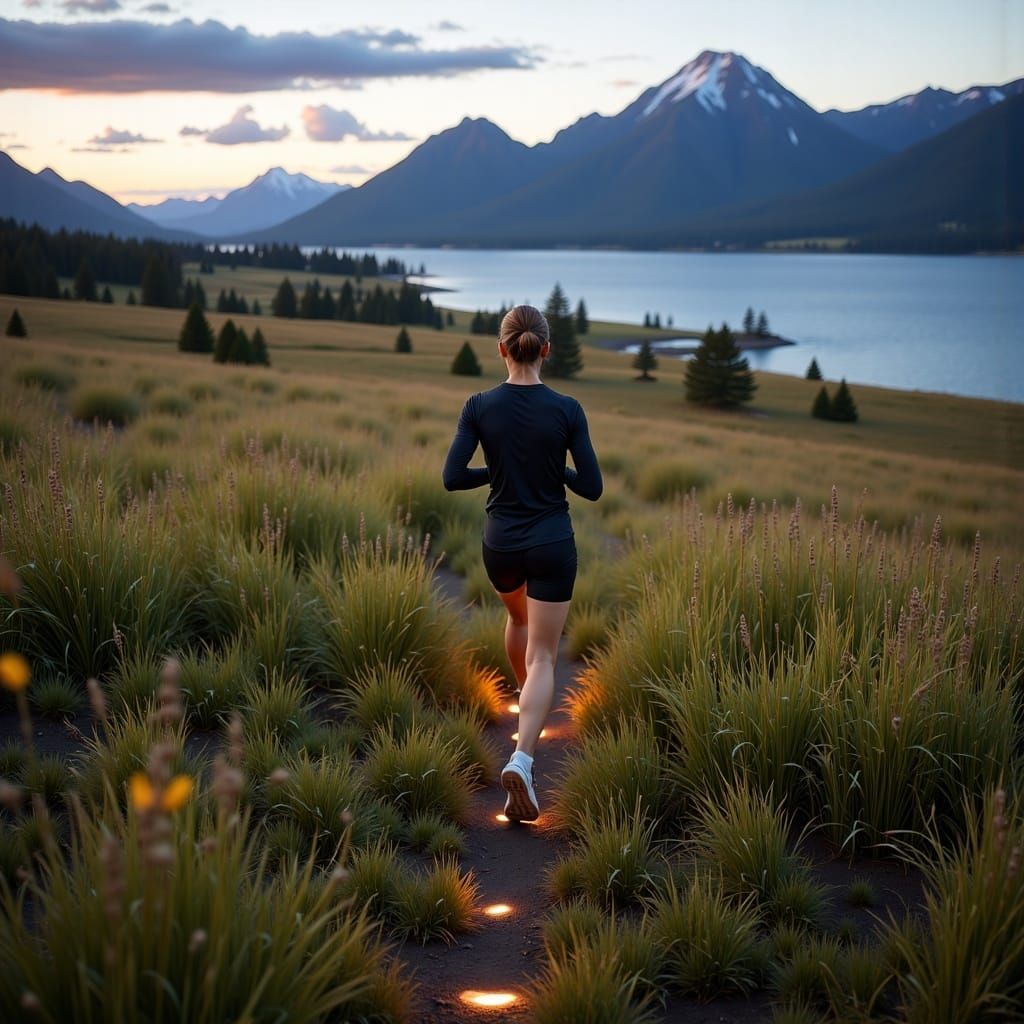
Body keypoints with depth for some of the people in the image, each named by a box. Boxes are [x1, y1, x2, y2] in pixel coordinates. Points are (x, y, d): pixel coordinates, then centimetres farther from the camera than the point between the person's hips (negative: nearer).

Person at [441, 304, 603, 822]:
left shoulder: (480, 406, -10)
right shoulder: (566, 409, -12)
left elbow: (452, 477, -12)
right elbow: (592, 487, -8)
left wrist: (499, 470, 5)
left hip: (500, 543, 2)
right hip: (552, 545, -2)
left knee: (518, 616, 34)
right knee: (542, 657, 1)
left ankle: (528, 698, 56)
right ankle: (521, 759, -19)